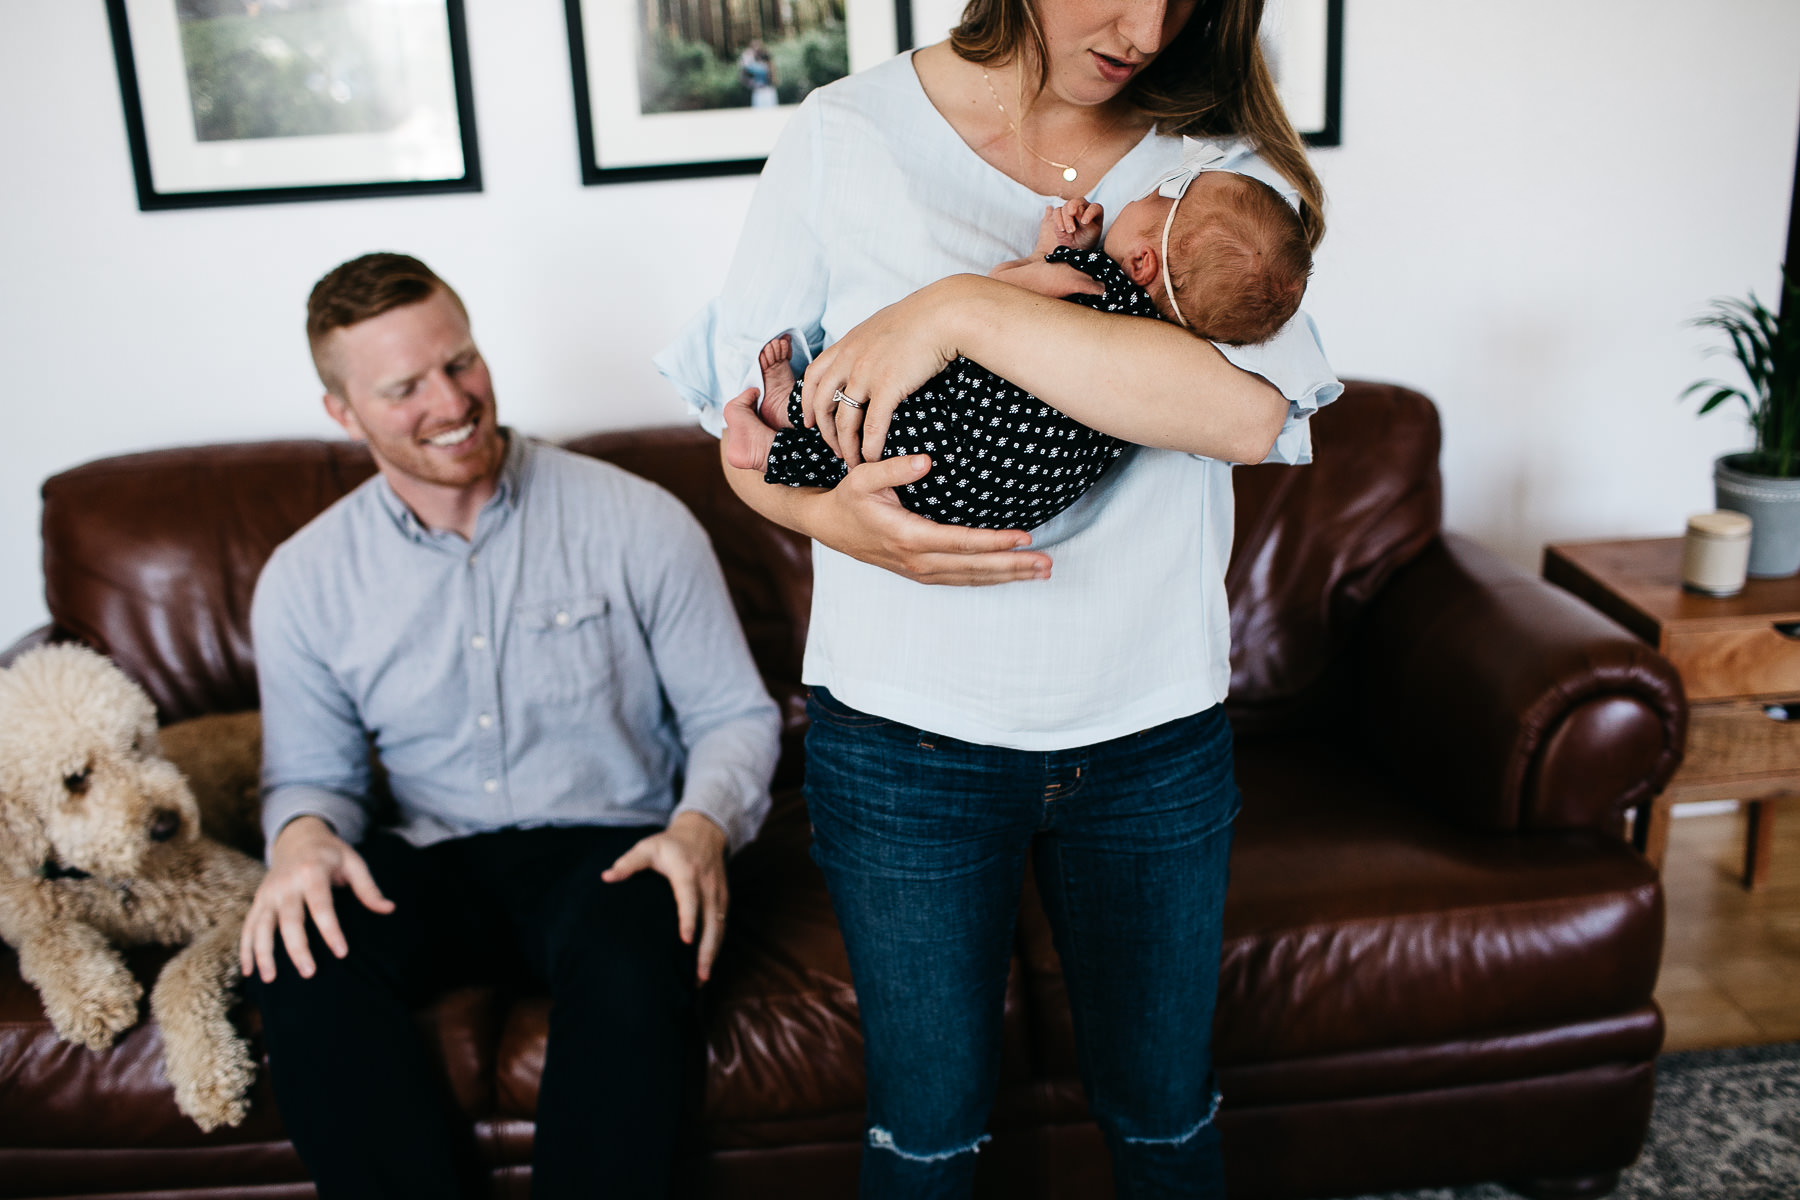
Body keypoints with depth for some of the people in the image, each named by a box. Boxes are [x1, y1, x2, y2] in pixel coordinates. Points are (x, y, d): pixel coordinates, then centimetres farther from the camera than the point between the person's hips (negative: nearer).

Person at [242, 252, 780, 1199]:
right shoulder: (303, 581, 3)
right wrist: (303, 833, -13)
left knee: (629, 969, -36)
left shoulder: (637, 523, -5)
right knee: (297, 963, -29)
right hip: (427, 863, 3)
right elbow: (311, 772, 12)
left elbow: (735, 715, 0)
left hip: (605, 846, -2)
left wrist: (703, 821, -21)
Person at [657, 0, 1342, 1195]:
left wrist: (961, 308, -25)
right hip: (907, 733, -1)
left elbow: (1250, 408, -22)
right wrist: (832, 516, -18)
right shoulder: (845, 138, -4)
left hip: (1154, 732, 2)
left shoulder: (1206, 151, -3)